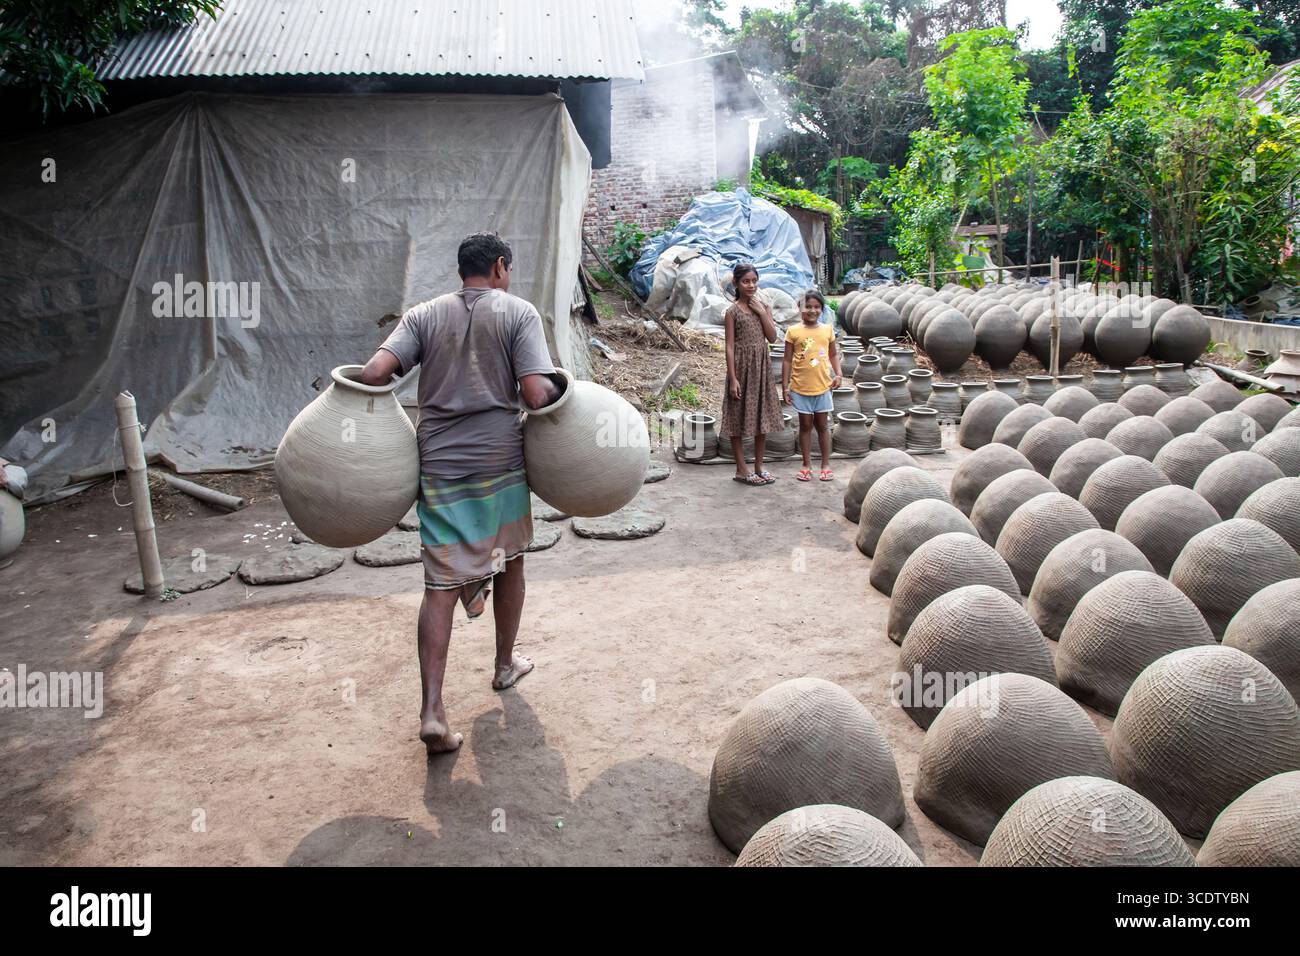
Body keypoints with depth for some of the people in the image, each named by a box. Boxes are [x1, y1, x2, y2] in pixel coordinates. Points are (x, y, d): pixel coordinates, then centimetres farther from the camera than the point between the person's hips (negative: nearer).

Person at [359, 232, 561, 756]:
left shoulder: (424, 314, 5)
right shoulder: (519, 312, -3)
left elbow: (374, 373, -9)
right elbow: (537, 394, -14)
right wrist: (564, 391, 8)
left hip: (440, 467, 1)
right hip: (500, 463, -1)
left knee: (441, 584, 3)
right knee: (510, 562, 22)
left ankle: (432, 710, -6)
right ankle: (506, 665, 39)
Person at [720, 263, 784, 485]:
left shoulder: (763, 307, 7)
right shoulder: (733, 312, -7)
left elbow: (772, 337, -1)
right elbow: (730, 346, -10)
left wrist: (762, 312, -10)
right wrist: (733, 379, -16)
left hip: (762, 366, 5)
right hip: (742, 366, -5)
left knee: (761, 416, 10)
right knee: (738, 417, 1)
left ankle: (759, 467, 21)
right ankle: (742, 470, 10)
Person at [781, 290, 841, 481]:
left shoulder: (827, 330, 2)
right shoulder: (793, 331, -5)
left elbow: (834, 354, 12)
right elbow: (787, 360, -1)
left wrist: (837, 374, -3)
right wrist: (785, 386, -3)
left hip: (822, 386, 1)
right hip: (801, 388, -1)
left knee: (822, 426, 10)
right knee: (805, 426, 9)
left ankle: (826, 465, 18)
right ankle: (807, 465, 18)